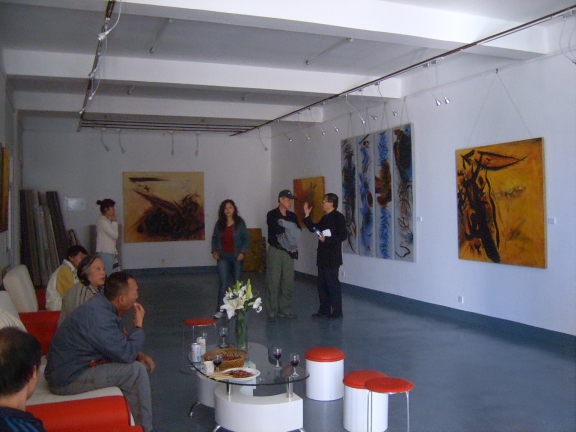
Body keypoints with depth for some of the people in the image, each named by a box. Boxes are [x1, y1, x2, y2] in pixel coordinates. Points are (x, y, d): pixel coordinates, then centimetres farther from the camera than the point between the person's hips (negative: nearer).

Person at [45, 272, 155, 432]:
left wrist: (139, 354, 0)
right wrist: (138, 324, -12)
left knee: (137, 362, 12)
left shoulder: (102, 303, 0)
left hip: (70, 365, 10)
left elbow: (121, 338, 14)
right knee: (136, 371, -17)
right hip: (66, 379, -10)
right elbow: (127, 354, -25)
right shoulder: (99, 317, -29)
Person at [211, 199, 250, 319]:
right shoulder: (219, 224, 6)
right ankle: (220, 310, -10)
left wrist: (243, 252, -12)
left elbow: (246, 239, -2)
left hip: (236, 256, -1)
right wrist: (214, 251, 1)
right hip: (223, 256, 1)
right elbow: (214, 238, 14)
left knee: (237, 282, 8)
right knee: (223, 282, -9)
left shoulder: (240, 223, -2)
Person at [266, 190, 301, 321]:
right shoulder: (272, 215, -4)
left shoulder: (293, 216, 11)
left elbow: (298, 232, 0)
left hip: (289, 251, 5)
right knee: (273, 282, -4)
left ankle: (284, 309, 15)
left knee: (288, 282, 4)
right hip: (275, 251, -5)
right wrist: (290, 230, -4)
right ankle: (272, 311, 3)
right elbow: (276, 230, -17)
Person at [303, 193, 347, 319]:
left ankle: (337, 311, 5)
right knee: (322, 284, 12)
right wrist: (307, 216, 12)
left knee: (333, 284, -3)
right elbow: (314, 228, 20)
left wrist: (326, 239, -21)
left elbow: (342, 236, -18)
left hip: (332, 257, -9)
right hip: (322, 256, 9)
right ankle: (324, 309, 21)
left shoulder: (338, 217, -11)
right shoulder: (325, 218, 15)